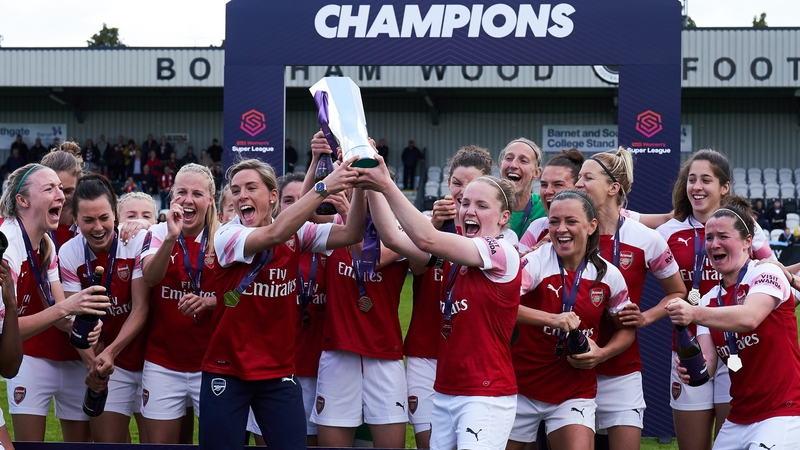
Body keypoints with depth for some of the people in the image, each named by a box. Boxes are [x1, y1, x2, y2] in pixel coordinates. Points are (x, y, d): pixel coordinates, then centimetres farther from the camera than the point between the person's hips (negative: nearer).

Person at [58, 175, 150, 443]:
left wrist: (110, 352, -26)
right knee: (105, 440, 0)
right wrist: (93, 361, -25)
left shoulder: (138, 242, -16)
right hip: (111, 367, 2)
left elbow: (141, 309, -14)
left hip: (148, 356, -2)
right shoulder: (69, 255, -7)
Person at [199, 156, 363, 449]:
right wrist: (324, 188, -33)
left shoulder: (297, 235, -1)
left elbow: (350, 233, -11)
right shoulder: (226, 237, -12)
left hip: (279, 372, 3)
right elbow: (274, 235, -29)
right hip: (226, 370, -3)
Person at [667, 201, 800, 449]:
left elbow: (750, 318, -31)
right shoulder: (709, 300, 10)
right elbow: (708, 359, -1)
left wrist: (695, 314, -47)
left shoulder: (767, 274, -10)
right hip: (738, 419, 7)